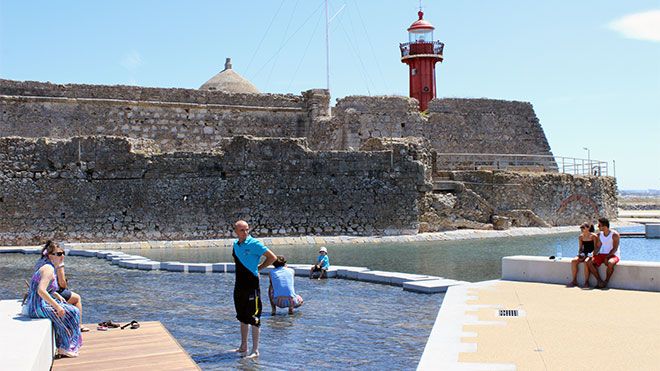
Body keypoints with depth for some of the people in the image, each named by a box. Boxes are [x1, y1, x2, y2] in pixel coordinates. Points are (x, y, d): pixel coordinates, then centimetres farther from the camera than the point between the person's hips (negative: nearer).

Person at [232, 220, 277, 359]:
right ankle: (243, 347, 28)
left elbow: (272, 257, -11)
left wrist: (258, 268, -6)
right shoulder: (236, 244, 8)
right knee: (242, 317, 16)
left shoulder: (254, 244, -13)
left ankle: (255, 351, 2)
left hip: (252, 285, -7)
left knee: (253, 318, -3)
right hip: (239, 285, 7)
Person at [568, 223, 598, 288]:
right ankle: (574, 281, -19)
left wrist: (591, 255, -21)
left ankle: (586, 282, -30)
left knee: (586, 262, -37)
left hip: (591, 254, -5)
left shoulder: (593, 236, -6)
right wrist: (580, 254, -4)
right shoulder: (580, 237, 10)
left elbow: (595, 248, -9)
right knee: (573, 261, -23)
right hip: (584, 254, 5)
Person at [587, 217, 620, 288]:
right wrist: (594, 254, -7)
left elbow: (615, 248, -15)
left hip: (613, 255, -6)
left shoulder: (614, 234, -11)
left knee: (610, 263, -41)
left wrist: (607, 257, -25)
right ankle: (600, 281, -15)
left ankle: (606, 281, -20)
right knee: (589, 263, -18)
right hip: (603, 254, 6)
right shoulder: (600, 234, 9)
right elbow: (598, 247, 12)